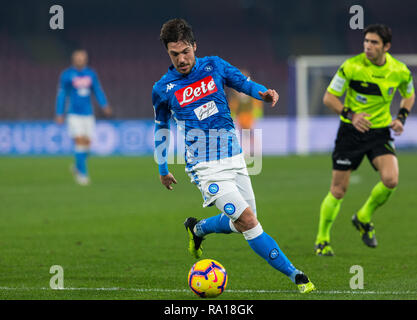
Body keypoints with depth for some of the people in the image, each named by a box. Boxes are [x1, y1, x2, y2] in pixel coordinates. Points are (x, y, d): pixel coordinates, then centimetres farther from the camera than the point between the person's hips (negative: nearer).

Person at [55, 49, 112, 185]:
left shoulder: (91, 74, 7)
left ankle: (77, 167, 28)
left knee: (87, 143, 4)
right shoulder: (66, 75, -3)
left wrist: (105, 106, -3)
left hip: (88, 114, 4)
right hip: (74, 114, -4)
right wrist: (59, 114, 1)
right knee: (80, 141, -15)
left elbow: (98, 91, 11)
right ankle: (83, 173, -10)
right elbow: (61, 95, 2)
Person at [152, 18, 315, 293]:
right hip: (206, 168, -4)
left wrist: (264, 93, -11)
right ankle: (295, 275, -15)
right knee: (247, 220, -17)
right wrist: (163, 169, 17)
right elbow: (161, 127, 12)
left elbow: (244, 83, 12)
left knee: (240, 224, 12)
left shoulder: (214, 66, 1)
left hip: (234, 158, 4)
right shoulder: (163, 89, -3)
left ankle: (197, 229, 41)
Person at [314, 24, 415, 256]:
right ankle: (322, 240, 20)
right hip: (351, 131, -2)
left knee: (391, 179, -21)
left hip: (380, 132, 2)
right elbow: (329, 97, -8)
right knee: (338, 191, -1)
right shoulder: (351, 67, -14)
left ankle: (364, 218, 8)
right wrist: (351, 115, -22)